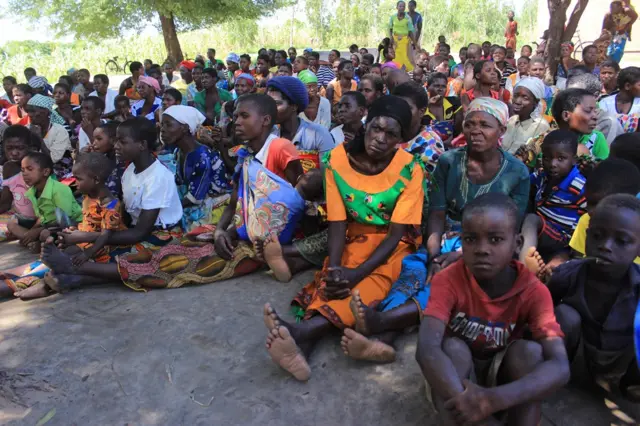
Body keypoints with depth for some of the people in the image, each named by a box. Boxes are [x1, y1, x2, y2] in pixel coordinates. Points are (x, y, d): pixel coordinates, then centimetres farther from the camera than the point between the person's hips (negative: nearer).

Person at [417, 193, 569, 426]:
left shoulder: (534, 291, -20)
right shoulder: (448, 281, -24)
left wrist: (495, 399, -47)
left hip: (502, 373, 2)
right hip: (456, 372, -1)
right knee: (453, 348, -32)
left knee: (530, 350, -28)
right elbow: (426, 349, -38)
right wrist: (464, 402, -52)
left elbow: (560, 367, -32)